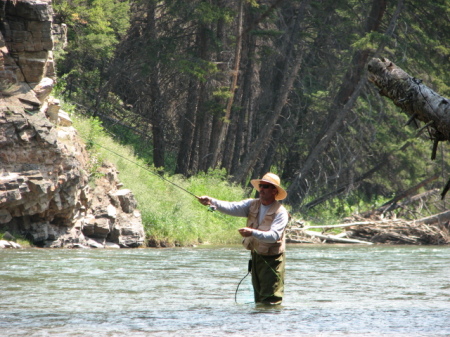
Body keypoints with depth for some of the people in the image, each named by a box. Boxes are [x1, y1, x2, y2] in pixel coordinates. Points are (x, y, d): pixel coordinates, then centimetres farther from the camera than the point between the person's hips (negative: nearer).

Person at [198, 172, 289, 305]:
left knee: (270, 300, -9)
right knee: (258, 300, 14)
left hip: (272, 260, -6)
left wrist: (253, 233, -39)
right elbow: (232, 207, -10)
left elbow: (274, 235, -25)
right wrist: (211, 201, -26)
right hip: (256, 257, 6)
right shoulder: (252, 205, 4)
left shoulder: (280, 212, -13)